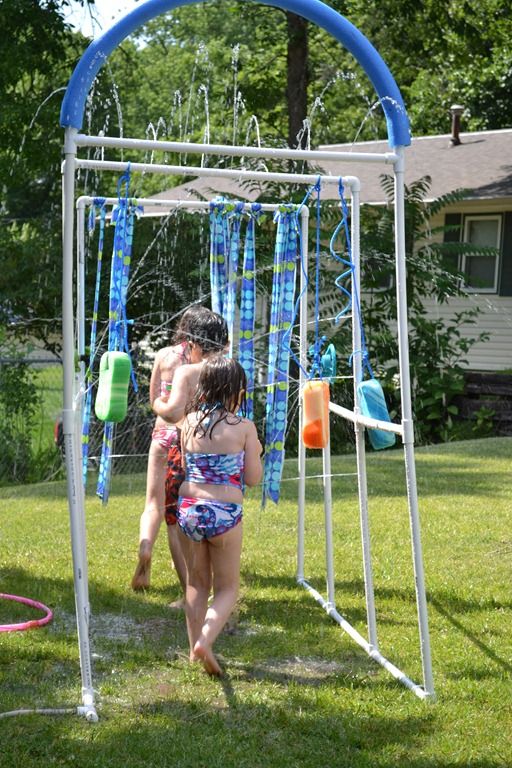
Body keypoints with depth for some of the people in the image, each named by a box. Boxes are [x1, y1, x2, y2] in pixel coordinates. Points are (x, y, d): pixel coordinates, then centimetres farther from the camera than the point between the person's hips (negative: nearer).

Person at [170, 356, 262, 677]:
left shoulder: (189, 422, 3)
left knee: (197, 583, 20)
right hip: (224, 512, -4)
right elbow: (253, 478, -2)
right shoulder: (244, 427, -8)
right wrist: (256, 453, 15)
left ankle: (196, 647, 24)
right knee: (227, 587, 9)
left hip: (189, 507, 4)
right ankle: (205, 641, -13)